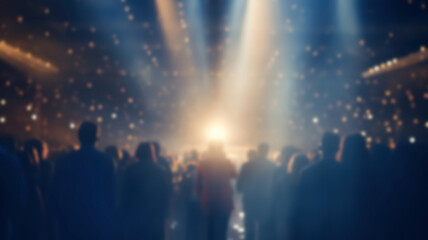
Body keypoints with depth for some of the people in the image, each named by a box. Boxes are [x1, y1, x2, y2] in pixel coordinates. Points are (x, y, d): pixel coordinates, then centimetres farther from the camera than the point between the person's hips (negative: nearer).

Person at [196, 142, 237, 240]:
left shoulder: (202, 163, -6)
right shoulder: (227, 163, -8)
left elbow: (198, 183, 1)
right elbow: (234, 175, 14)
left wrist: (200, 197, 15)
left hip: (207, 202, 2)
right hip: (224, 202, -2)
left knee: (210, 230, 17)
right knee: (221, 232, 0)